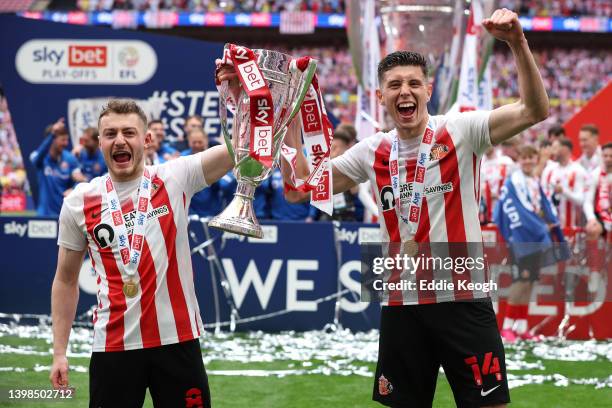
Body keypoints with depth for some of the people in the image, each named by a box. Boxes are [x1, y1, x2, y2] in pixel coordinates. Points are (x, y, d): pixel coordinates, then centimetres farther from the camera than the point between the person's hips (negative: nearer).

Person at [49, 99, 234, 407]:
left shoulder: (175, 178, 1)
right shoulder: (79, 202, 4)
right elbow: (66, 280, 11)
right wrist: (59, 353, 7)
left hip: (178, 339, -1)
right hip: (113, 346, 1)